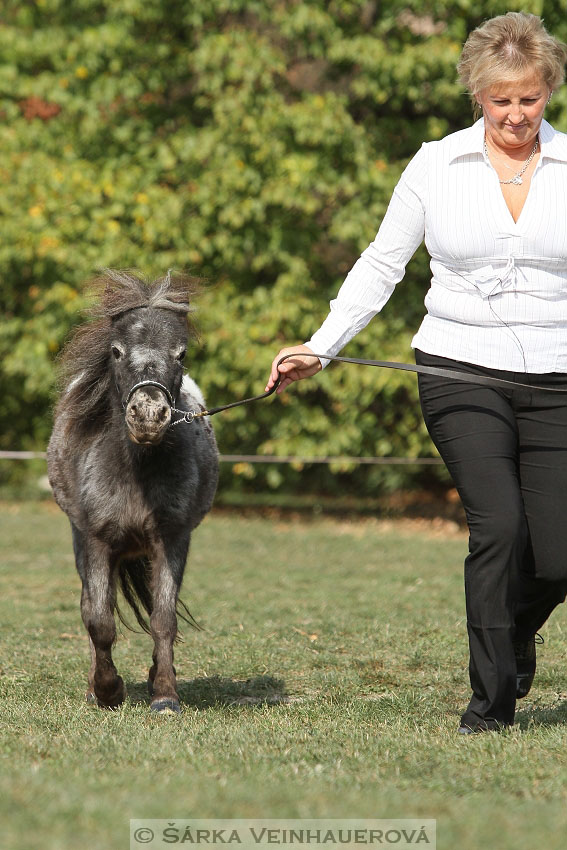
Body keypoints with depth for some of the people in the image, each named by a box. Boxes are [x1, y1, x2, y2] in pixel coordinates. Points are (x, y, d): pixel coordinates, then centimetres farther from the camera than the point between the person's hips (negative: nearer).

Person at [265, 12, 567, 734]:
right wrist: (319, 349, 0)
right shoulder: (435, 166, 5)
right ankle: (490, 702, -6)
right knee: (498, 525, -19)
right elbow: (381, 266, 10)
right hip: (461, 372, -1)